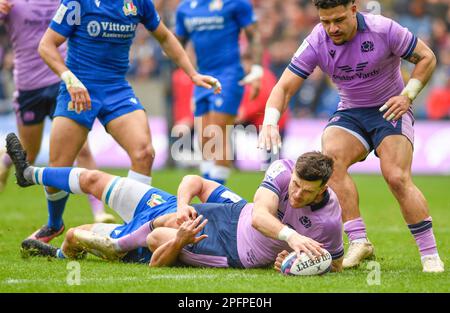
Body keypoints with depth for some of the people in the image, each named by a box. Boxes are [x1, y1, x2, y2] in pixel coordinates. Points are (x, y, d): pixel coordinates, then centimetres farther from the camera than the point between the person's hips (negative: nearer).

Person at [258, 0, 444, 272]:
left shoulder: (384, 29, -18)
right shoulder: (316, 43, -11)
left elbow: (426, 57, -5)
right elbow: (285, 87, -10)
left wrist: (408, 95, -18)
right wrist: (270, 122, -28)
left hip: (390, 110, -3)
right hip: (350, 113, 3)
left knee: (397, 178, -23)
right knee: (331, 157, -27)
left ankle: (430, 254, -12)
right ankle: (359, 242, -25)